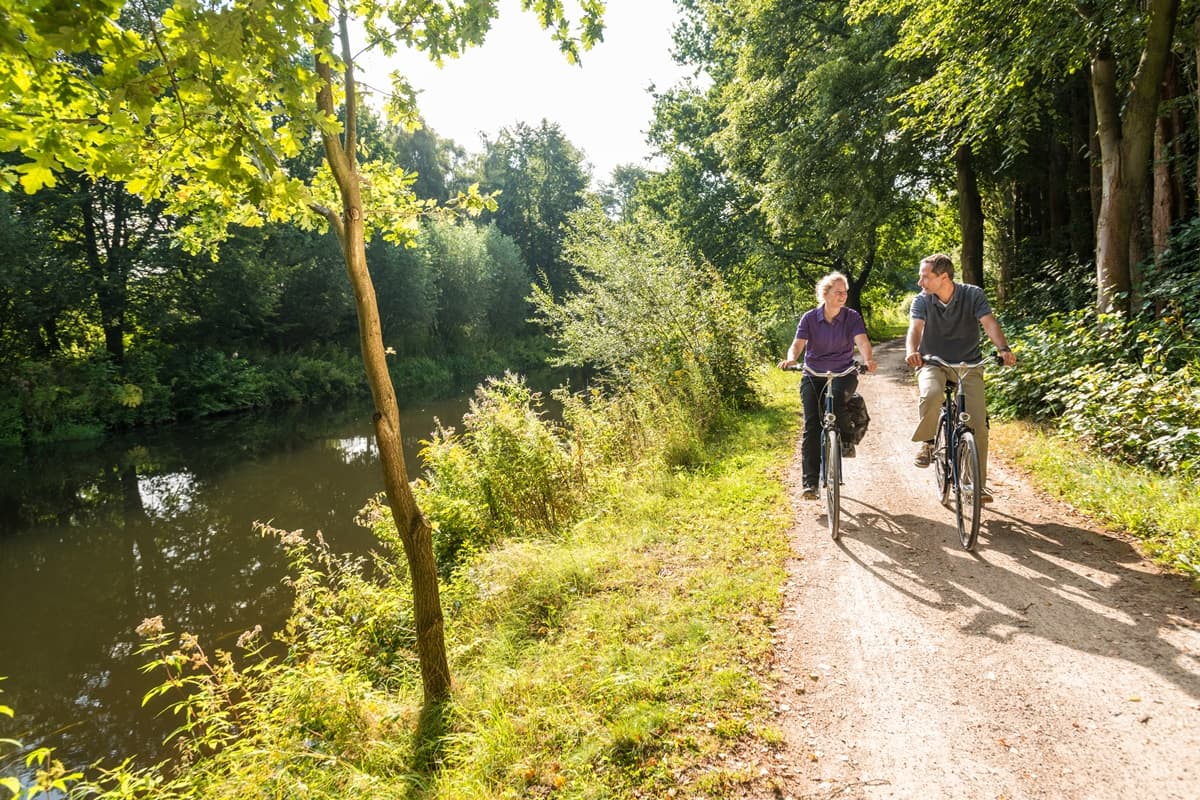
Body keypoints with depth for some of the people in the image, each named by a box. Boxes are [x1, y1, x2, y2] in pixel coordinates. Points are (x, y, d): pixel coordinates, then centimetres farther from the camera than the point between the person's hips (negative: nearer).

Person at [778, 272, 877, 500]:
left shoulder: (852, 317, -2)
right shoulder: (810, 318, -1)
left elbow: (862, 341, -17)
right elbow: (797, 344, -11)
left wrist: (868, 359, -39)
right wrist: (791, 359, -34)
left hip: (843, 373, 0)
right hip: (813, 375, 1)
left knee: (836, 399, -34)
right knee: (811, 424, -14)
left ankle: (845, 440, -4)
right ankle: (810, 482, -11)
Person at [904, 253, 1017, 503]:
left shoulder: (973, 295, -9)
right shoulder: (922, 301, -8)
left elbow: (990, 323, -21)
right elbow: (915, 329, -23)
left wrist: (1003, 349, -41)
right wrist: (911, 351, -46)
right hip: (933, 363, 0)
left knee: (979, 424, -9)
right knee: (931, 394, -36)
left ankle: (978, 483, 5)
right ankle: (926, 442, -10)